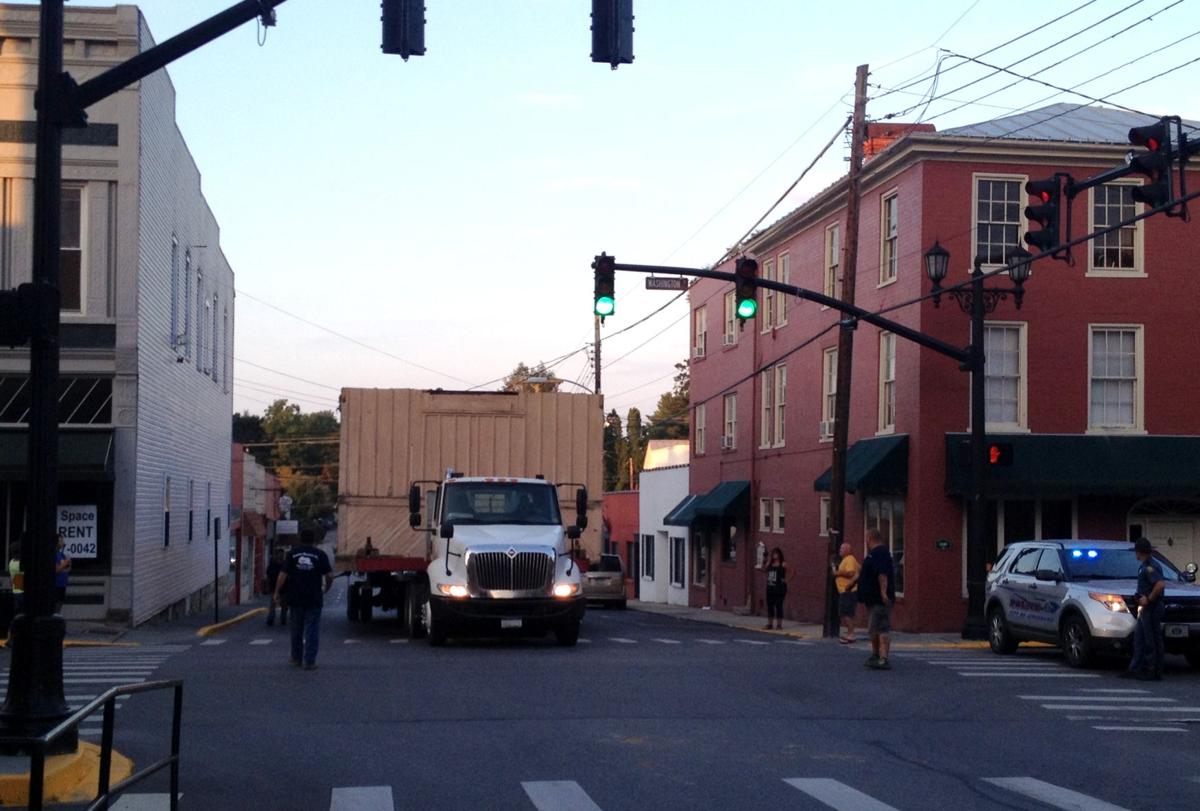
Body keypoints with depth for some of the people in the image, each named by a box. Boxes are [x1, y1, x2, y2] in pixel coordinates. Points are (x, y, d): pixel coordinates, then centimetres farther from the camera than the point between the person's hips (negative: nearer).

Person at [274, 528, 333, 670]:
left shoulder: (292, 553, 2)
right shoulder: (320, 555, -1)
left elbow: (283, 575, -3)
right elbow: (329, 575, -5)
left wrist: (277, 592, 6)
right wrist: (326, 588, 13)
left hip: (295, 598, 2)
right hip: (314, 599, -2)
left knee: (296, 629, 16)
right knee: (312, 630, 1)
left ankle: (296, 658, 24)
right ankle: (309, 661, -4)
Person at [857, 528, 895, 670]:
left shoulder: (879, 554, -16)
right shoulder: (874, 554, 19)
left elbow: (882, 574, -27)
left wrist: (883, 592, -34)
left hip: (880, 600, -11)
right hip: (873, 599, 11)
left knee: (882, 629, -15)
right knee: (873, 630, 19)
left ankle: (883, 659, -21)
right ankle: (875, 656, 30)